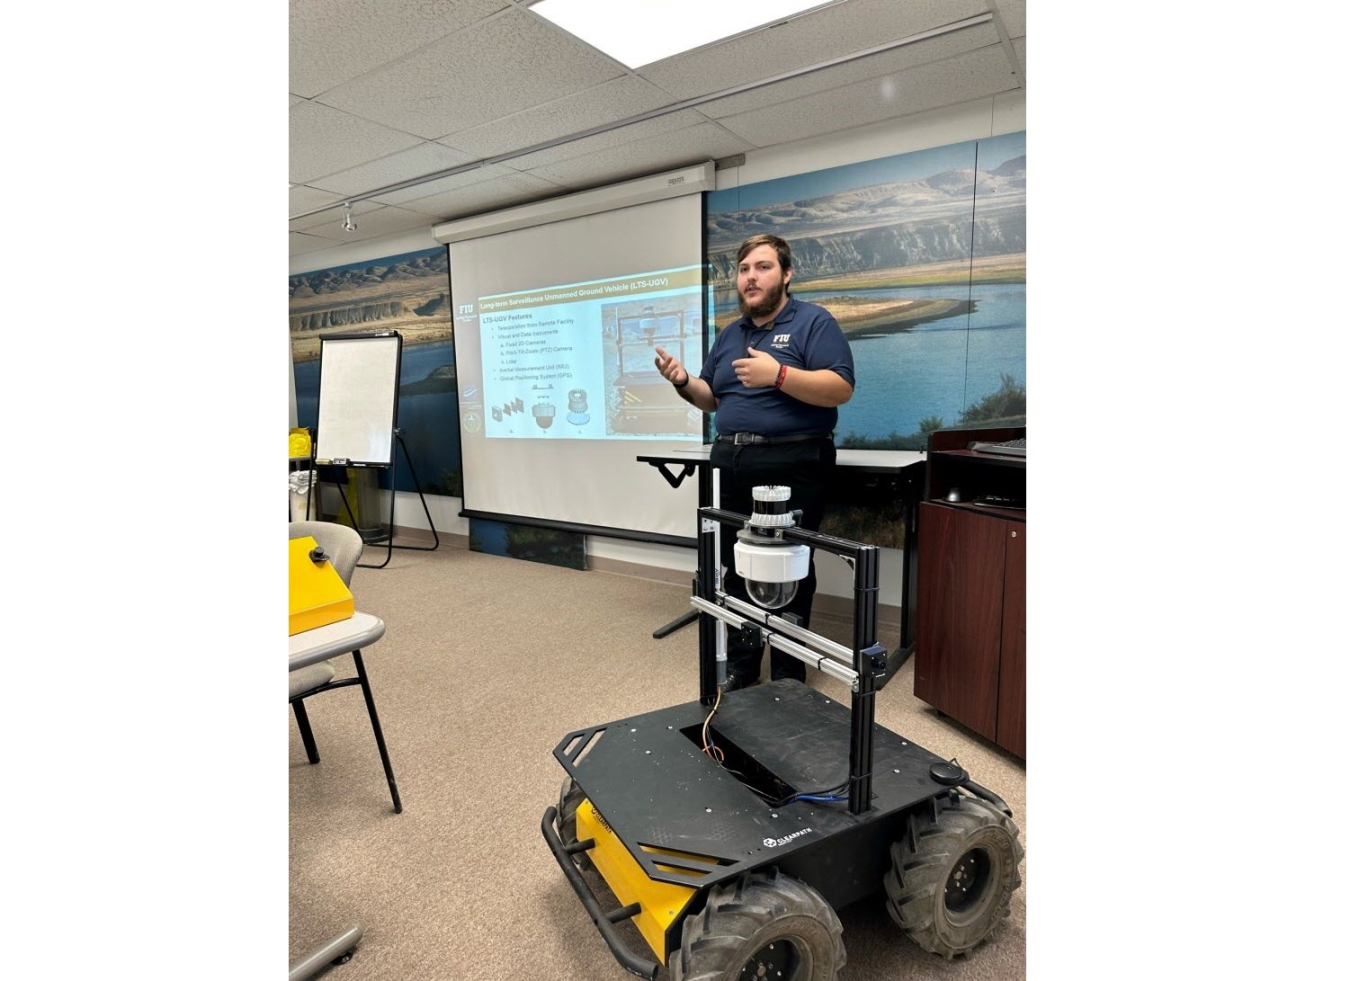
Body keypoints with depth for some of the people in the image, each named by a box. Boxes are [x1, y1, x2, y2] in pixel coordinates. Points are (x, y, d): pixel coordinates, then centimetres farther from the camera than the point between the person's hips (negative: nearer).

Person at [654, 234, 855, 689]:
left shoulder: (813, 322, -3)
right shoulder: (729, 335, 17)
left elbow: (841, 388, -14)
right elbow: (711, 399, 20)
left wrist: (778, 375, -25)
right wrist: (684, 382, -1)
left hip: (792, 468, -6)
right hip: (732, 466, 7)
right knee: (738, 571, 12)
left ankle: (788, 679, 16)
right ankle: (740, 667, 26)